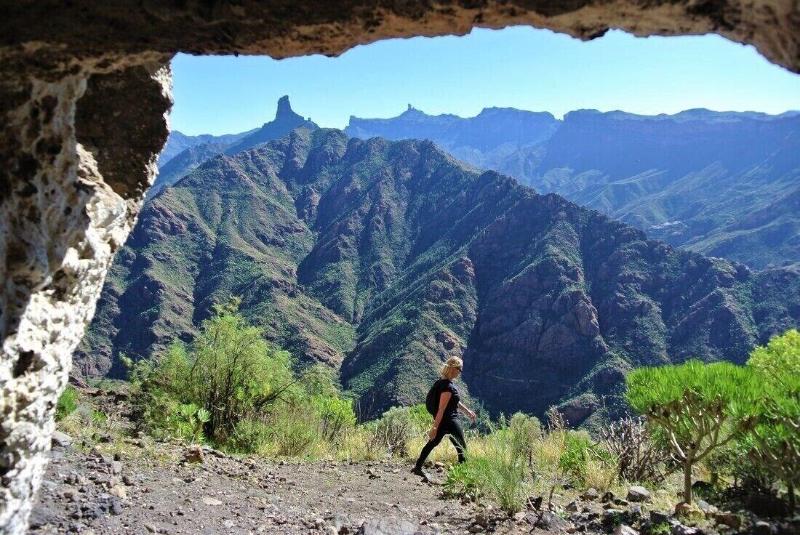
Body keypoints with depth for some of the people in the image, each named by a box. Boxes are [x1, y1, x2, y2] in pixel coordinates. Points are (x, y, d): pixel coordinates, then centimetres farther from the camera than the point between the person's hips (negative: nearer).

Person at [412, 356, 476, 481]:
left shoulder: (443, 382, 7)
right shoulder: (448, 387, -24)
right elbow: (441, 409, -25)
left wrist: (468, 411, 24)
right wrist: (435, 427, -25)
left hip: (442, 420, 10)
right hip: (448, 421, -10)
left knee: (433, 443, 18)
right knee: (461, 447, 3)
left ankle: (418, 467, 25)